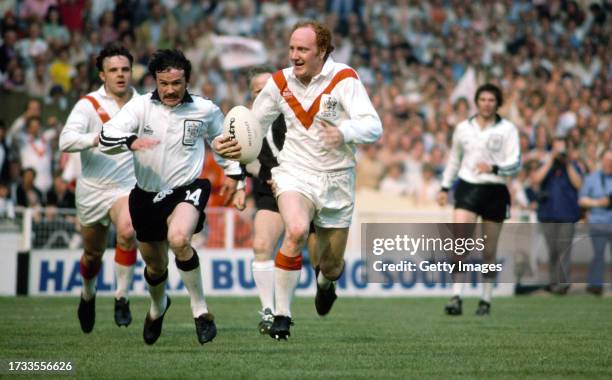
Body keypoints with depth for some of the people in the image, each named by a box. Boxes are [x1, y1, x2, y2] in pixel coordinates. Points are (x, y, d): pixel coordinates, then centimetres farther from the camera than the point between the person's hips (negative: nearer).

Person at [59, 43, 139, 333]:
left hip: (128, 186, 0)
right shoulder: (89, 105, -9)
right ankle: (88, 296, 47)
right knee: (93, 254, 14)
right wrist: (96, 139, -41)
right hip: (92, 190, 0)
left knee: (127, 231, -30)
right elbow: (65, 140, -25)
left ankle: (122, 297, -16)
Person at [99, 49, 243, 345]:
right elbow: (106, 137, -21)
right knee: (155, 266, 17)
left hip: (187, 190, -3)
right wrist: (130, 141, -41)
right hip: (147, 195, 3)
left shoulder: (205, 110, -5)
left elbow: (223, 138, 17)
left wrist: (233, 173, 16)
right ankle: (158, 307, 53)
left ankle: (200, 310, -19)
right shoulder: (141, 106, -9)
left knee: (179, 238, -34)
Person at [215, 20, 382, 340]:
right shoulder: (280, 83, -2)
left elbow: (373, 126, -25)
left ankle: (325, 279, 51)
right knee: (296, 230, -31)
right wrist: (227, 143, -8)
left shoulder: (343, 80, -13)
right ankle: (281, 315, -21)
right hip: (295, 173, 0)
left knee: (331, 266, 9)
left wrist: (344, 134, -46)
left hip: (336, 180, 0)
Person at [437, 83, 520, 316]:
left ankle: (486, 301, 17)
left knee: (489, 252, 5)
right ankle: (457, 298, -18)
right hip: (467, 188, 1)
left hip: (495, 192, -1)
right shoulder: (463, 128, 10)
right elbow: (454, 159, 22)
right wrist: (445, 187, 21)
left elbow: (515, 164, -4)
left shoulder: (507, 129, 0)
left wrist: (494, 168, -21)